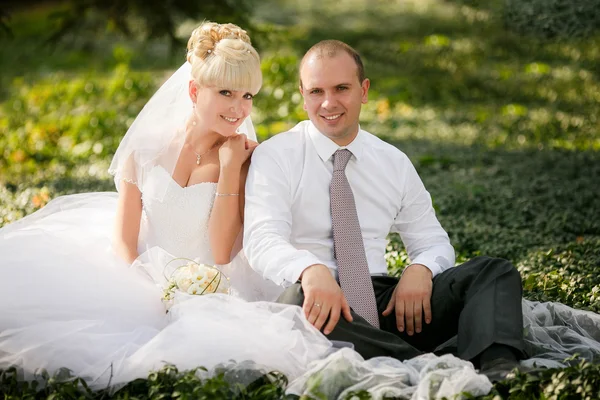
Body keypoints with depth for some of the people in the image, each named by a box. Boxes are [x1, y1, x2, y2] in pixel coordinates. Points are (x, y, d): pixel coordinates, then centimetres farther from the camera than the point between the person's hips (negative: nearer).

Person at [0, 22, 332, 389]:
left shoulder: (246, 158, -4)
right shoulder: (149, 146, 0)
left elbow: (221, 254, -12)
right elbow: (122, 238, 1)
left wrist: (230, 168, -15)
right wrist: (139, 289, -18)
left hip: (208, 291, -1)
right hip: (144, 281, 1)